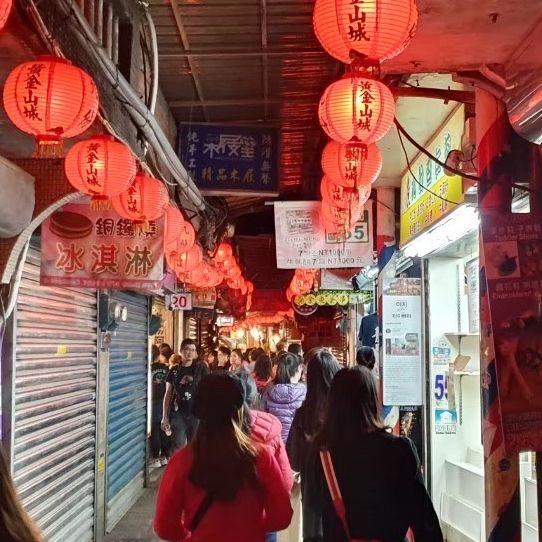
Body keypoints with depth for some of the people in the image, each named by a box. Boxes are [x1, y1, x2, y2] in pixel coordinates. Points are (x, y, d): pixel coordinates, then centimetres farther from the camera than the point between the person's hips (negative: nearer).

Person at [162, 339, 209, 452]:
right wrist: (165, 417, 4)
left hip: (197, 413, 0)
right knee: (177, 447, -7)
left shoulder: (201, 368, 4)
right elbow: (168, 395, 9)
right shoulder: (174, 371, 7)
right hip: (178, 414, 0)